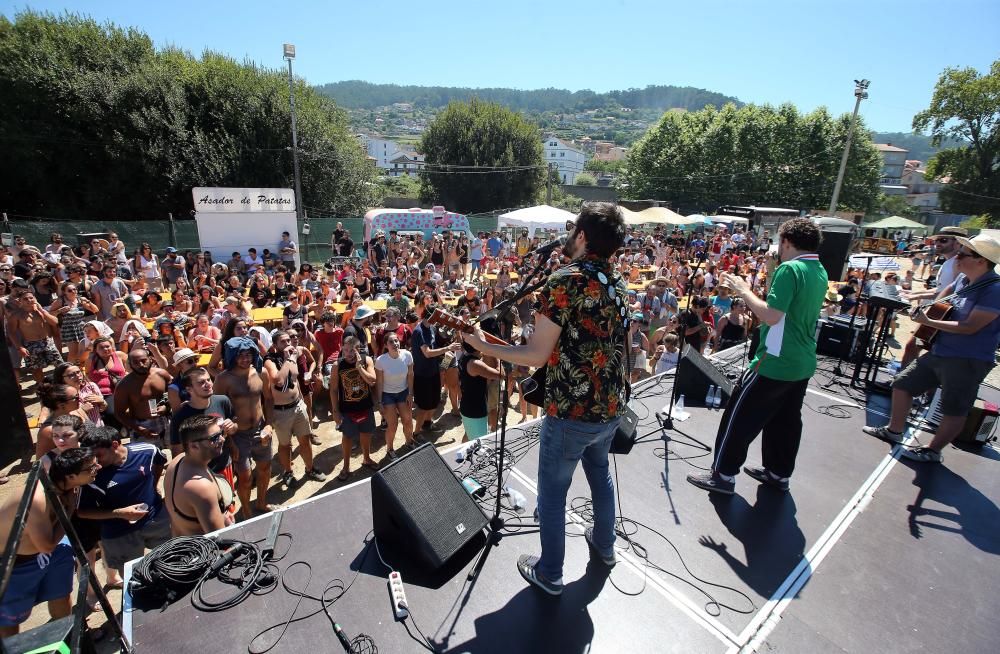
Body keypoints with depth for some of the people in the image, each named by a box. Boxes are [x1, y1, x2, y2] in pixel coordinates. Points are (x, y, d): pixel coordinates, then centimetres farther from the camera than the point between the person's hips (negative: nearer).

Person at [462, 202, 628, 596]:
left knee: (552, 493, 11)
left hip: (570, 411, -8)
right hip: (610, 406, 8)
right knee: (599, 472, 29)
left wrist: (482, 346, -11)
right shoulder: (617, 282, 5)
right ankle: (604, 544, 49)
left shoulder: (564, 281, -19)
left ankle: (549, 575, 29)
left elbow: (536, 355, -20)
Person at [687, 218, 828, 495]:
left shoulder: (789, 269, -19)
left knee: (740, 416, 2)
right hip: (803, 363, 9)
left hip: (776, 363, -9)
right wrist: (749, 293, 12)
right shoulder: (820, 272, 9)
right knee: (786, 420, 19)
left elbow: (772, 316, -26)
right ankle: (779, 473, 33)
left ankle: (723, 475, 11)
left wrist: (743, 290, -15)